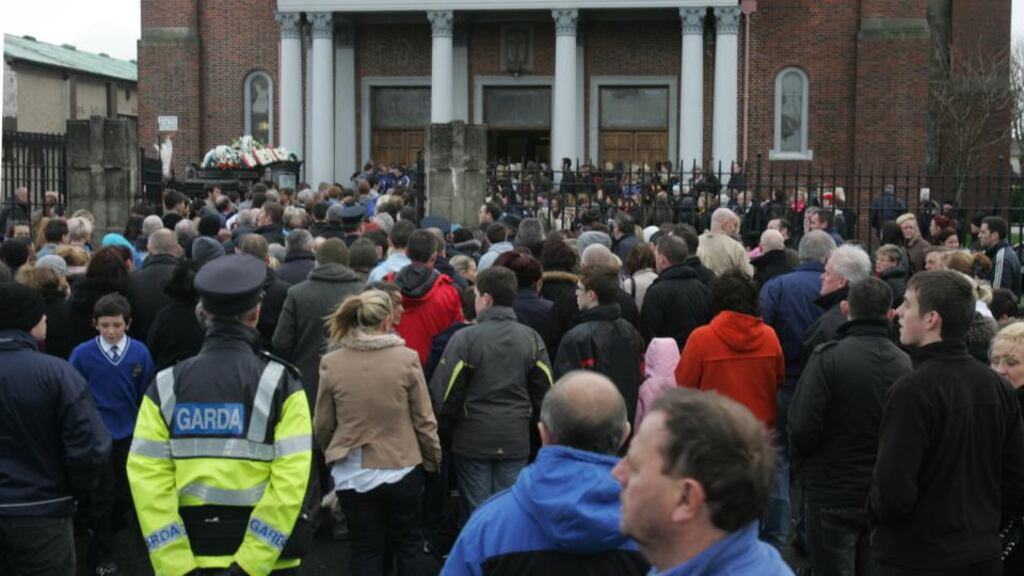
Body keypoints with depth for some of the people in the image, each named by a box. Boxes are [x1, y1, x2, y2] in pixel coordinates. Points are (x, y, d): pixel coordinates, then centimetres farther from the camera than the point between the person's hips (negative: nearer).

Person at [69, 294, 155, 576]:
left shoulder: (140, 353, -10)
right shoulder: (82, 354, -14)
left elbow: (146, 396, 1)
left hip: (130, 434, 2)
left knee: (125, 491, 14)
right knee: (102, 495, 6)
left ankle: (110, 530, 43)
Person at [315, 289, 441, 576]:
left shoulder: (331, 363, -9)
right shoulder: (406, 359, -13)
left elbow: (322, 426, 0)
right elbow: (424, 419, -6)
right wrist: (434, 459, 10)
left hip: (352, 474, 1)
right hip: (402, 470, -1)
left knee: (366, 552, 12)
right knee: (408, 545, 19)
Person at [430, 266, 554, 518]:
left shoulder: (465, 338, -10)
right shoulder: (531, 338, 3)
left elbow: (444, 393, -8)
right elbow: (545, 391, 7)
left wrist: (443, 428, 9)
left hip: (473, 440, -3)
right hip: (516, 441, 3)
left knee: (477, 513, 4)